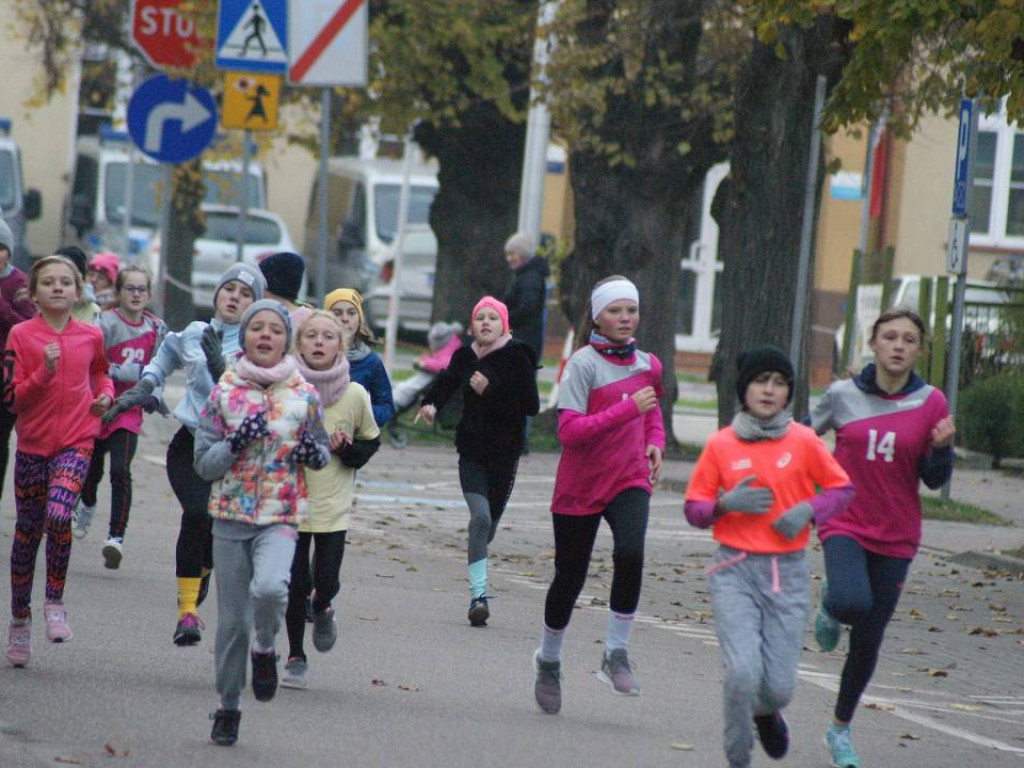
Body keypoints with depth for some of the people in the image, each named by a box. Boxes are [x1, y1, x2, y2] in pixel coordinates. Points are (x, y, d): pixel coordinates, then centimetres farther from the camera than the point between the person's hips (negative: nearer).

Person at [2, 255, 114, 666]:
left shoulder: (90, 336, 2)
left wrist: (105, 394, 3)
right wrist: (44, 372, -22)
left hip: (76, 441, 0)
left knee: (58, 514, -25)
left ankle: (55, 602, -6)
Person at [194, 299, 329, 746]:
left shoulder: (304, 395, 2)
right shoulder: (225, 391, 1)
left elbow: (323, 453, 15)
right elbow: (203, 464, 3)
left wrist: (313, 453, -8)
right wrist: (235, 445, -15)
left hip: (280, 517, -1)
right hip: (230, 516, 1)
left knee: (269, 588, -29)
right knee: (232, 620, 4)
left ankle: (265, 648, 4)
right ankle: (228, 706, 23)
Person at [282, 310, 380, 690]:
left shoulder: (355, 395, -6)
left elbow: (371, 442, 8)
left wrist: (346, 449, -11)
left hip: (333, 505, 0)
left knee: (326, 582, -5)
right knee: (296, 582, 1)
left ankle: (322, 609, 32)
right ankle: (296, 656, 20)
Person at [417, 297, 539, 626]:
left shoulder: (516, 357, -6)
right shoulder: (465, 357, 5)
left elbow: (531, 404, -13)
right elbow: (448, 381, 27)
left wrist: (490, 392, -19)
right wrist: (431, 404, 9)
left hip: (505, 453, -1)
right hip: (471, 450, 1)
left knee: (489, 521, 6)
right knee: (480, 516, -17)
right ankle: (478, 594, -19)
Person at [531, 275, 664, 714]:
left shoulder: (647, 365, 7)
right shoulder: (583, 364, -12)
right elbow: (569, 431, -21)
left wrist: (655, 444, 5)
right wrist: (628, 408, -25)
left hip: (629, 480, 3)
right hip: (580, 485, -3)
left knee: (630, 554, -26)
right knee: (569, 578, 7)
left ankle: (616, 655, -15)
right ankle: (548, 661, 33)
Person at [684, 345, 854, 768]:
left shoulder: (803, 440, 1)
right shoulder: (720, 445, 1)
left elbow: (842, 487, 11)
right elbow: (694, 508, 6)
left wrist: (808, 510, -7)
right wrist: (726, 503, -14)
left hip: (787, 574, 1)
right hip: (735, 571, -1)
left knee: (779, 686, -1)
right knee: (742, 673, -18)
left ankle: (766, 712, 37)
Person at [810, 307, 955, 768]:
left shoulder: (930, 403, -4)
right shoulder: (842, 396, -4)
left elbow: (934, 480, 0)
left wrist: (942, 447, -19)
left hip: (895, 537, 1)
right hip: (845, 526, -1)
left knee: (867, 642, 7)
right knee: (852, 603, -31)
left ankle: (840, 729, 30)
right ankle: (830, 610, 8)